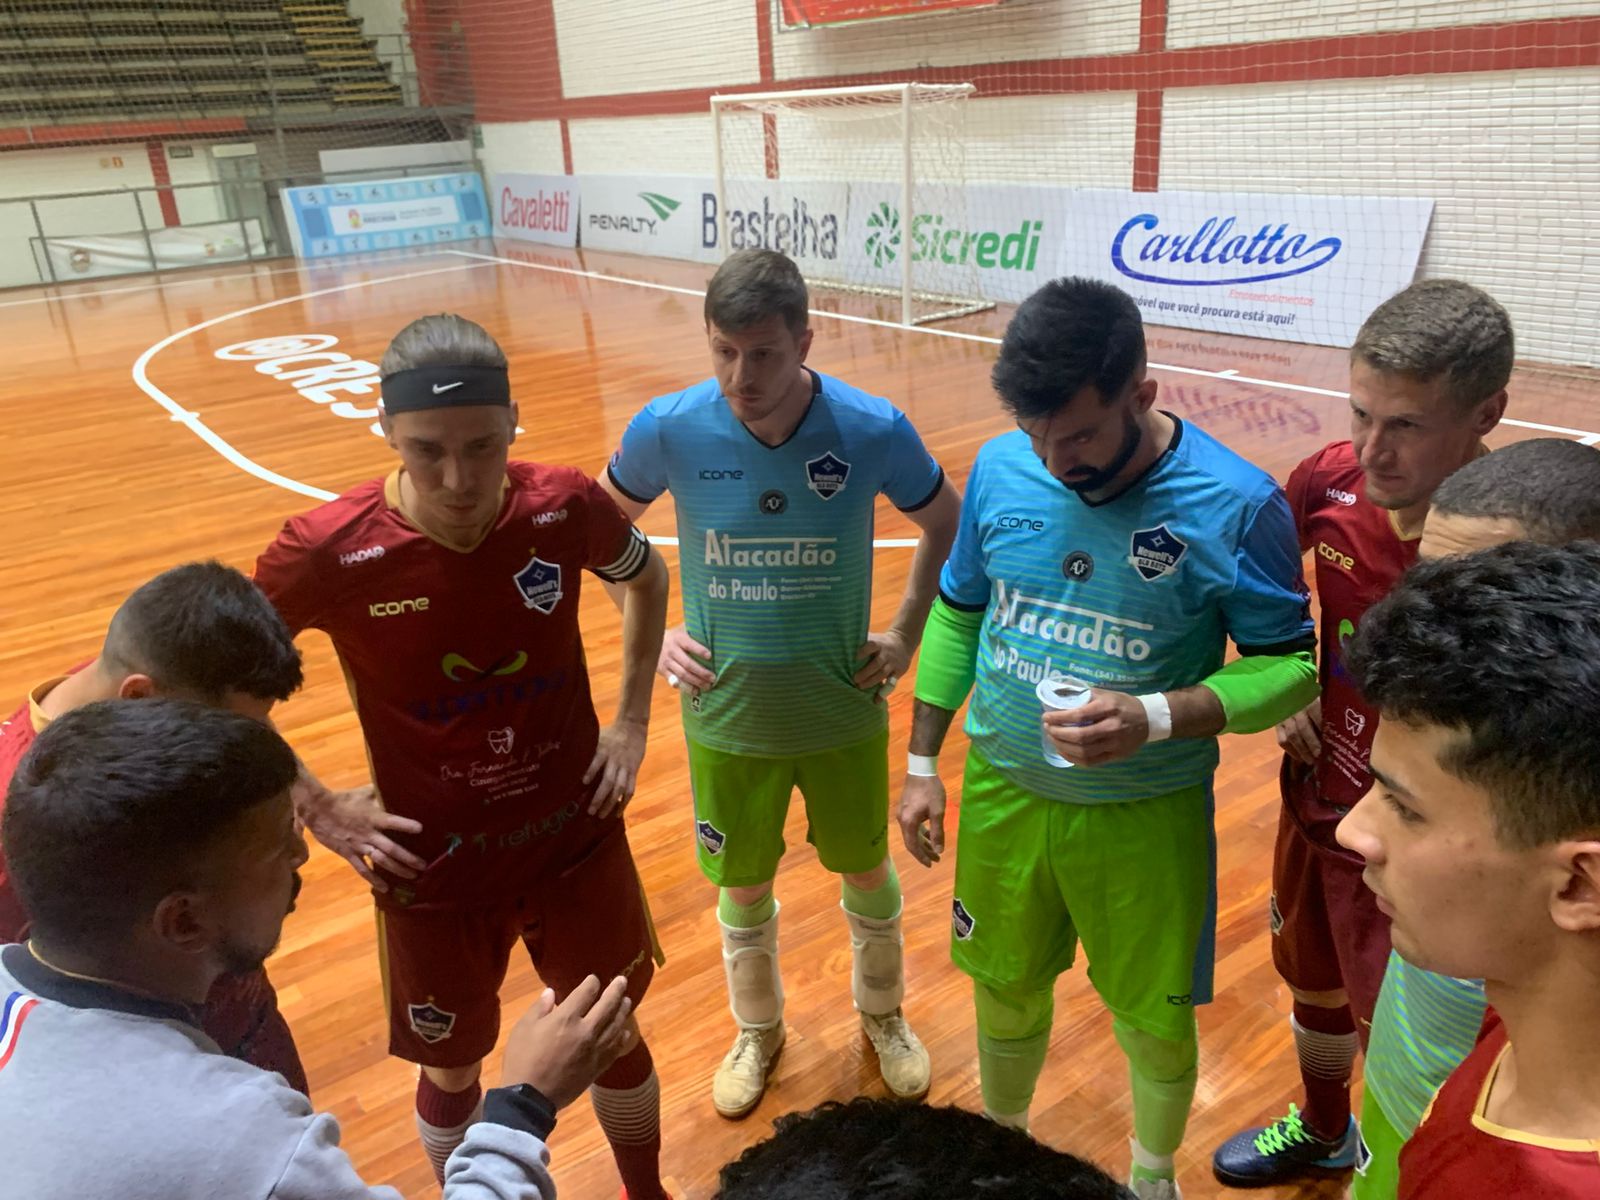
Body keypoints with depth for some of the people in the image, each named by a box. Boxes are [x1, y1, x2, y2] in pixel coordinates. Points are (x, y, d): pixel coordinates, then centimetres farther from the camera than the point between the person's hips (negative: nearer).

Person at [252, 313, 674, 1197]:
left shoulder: (566, 508, -17)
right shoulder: (328, 552, -22)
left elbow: (646, 579, 7)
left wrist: (631, 721, 2)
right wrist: (315, 809, -7)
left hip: (578, 839, 2)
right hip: (435, 870, -1)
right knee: (452, 1066, 18)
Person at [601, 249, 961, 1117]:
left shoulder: (874, 430, -19)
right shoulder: (668, 429, -17)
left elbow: (945, 525, 1)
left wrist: (905, 635, -2)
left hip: (844, 711, 0)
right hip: (727, 716, 1)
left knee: (867, 873, 19)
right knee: (743, 887, 18)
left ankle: (883, 1014, 48)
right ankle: (756, 1030, 46)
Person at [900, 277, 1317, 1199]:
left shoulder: (1236, 504, -18)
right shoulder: (1001, 468, -7)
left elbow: (1290, 664, -10)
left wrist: (1156, 719, -27)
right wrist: (922, 762, 6)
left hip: (1147, 817, -3)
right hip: (1003, 795, 3)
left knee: (1154, 1023, 14)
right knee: (1006, 995, 20)